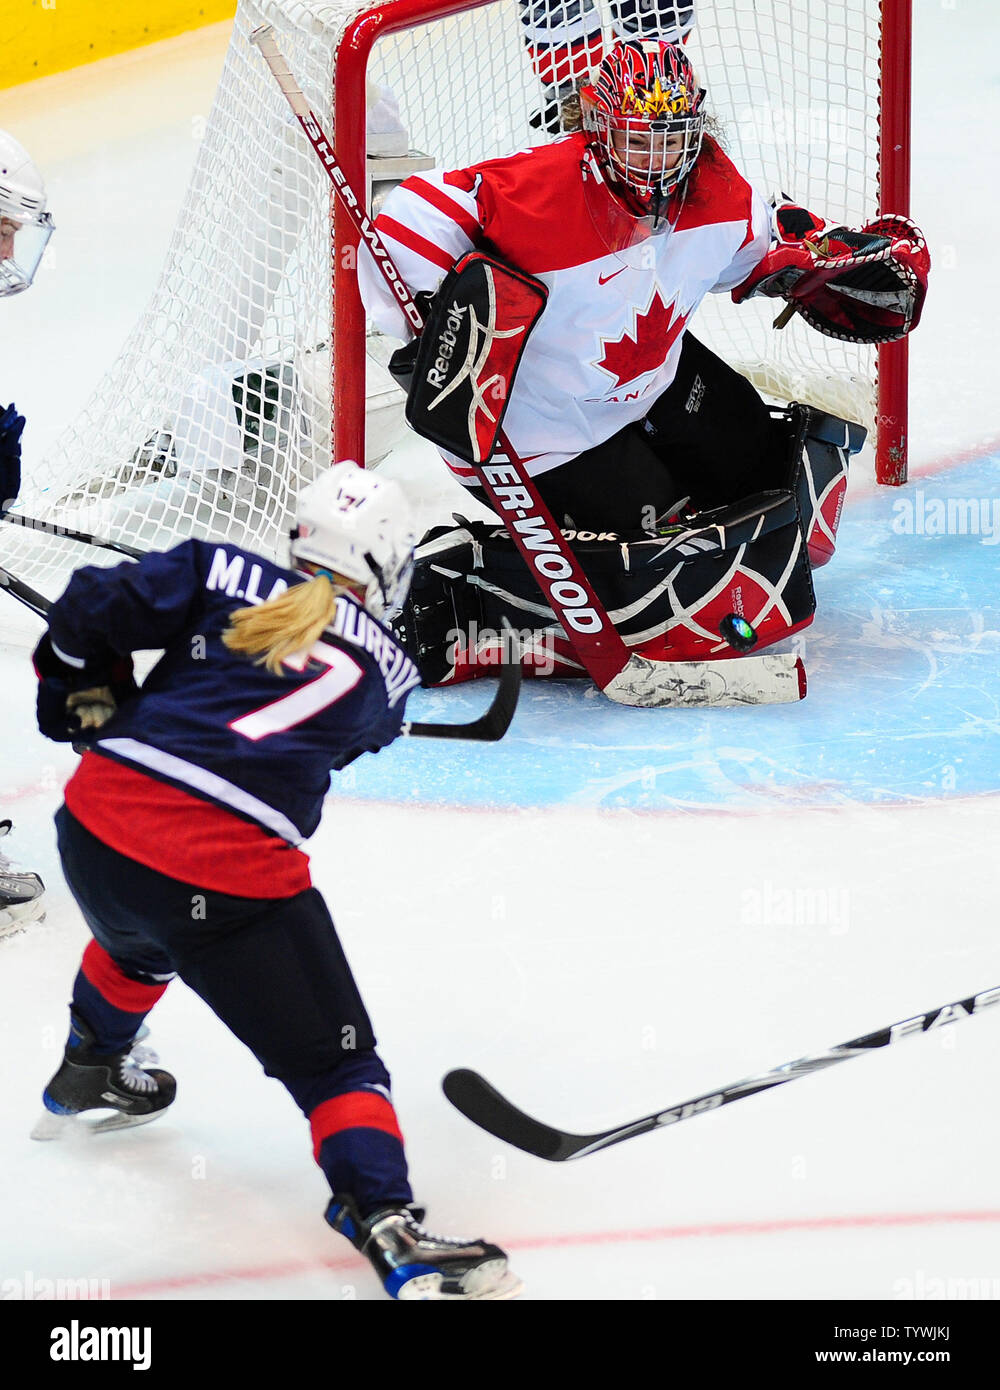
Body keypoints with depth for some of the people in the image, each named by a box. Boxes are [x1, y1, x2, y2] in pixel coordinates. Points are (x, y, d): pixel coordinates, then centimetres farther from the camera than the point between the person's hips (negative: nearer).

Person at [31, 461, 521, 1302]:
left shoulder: (221, 574, 10)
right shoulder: (385, 672, 12)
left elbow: (91, 613, 3)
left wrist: (87, 698, 22)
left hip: (98, 823, 4)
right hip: (233, 878, -4)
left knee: (139, 940, 40)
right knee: (333, 1062, 3)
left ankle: (87, 1078, 62)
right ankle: (388, 1227, -16)